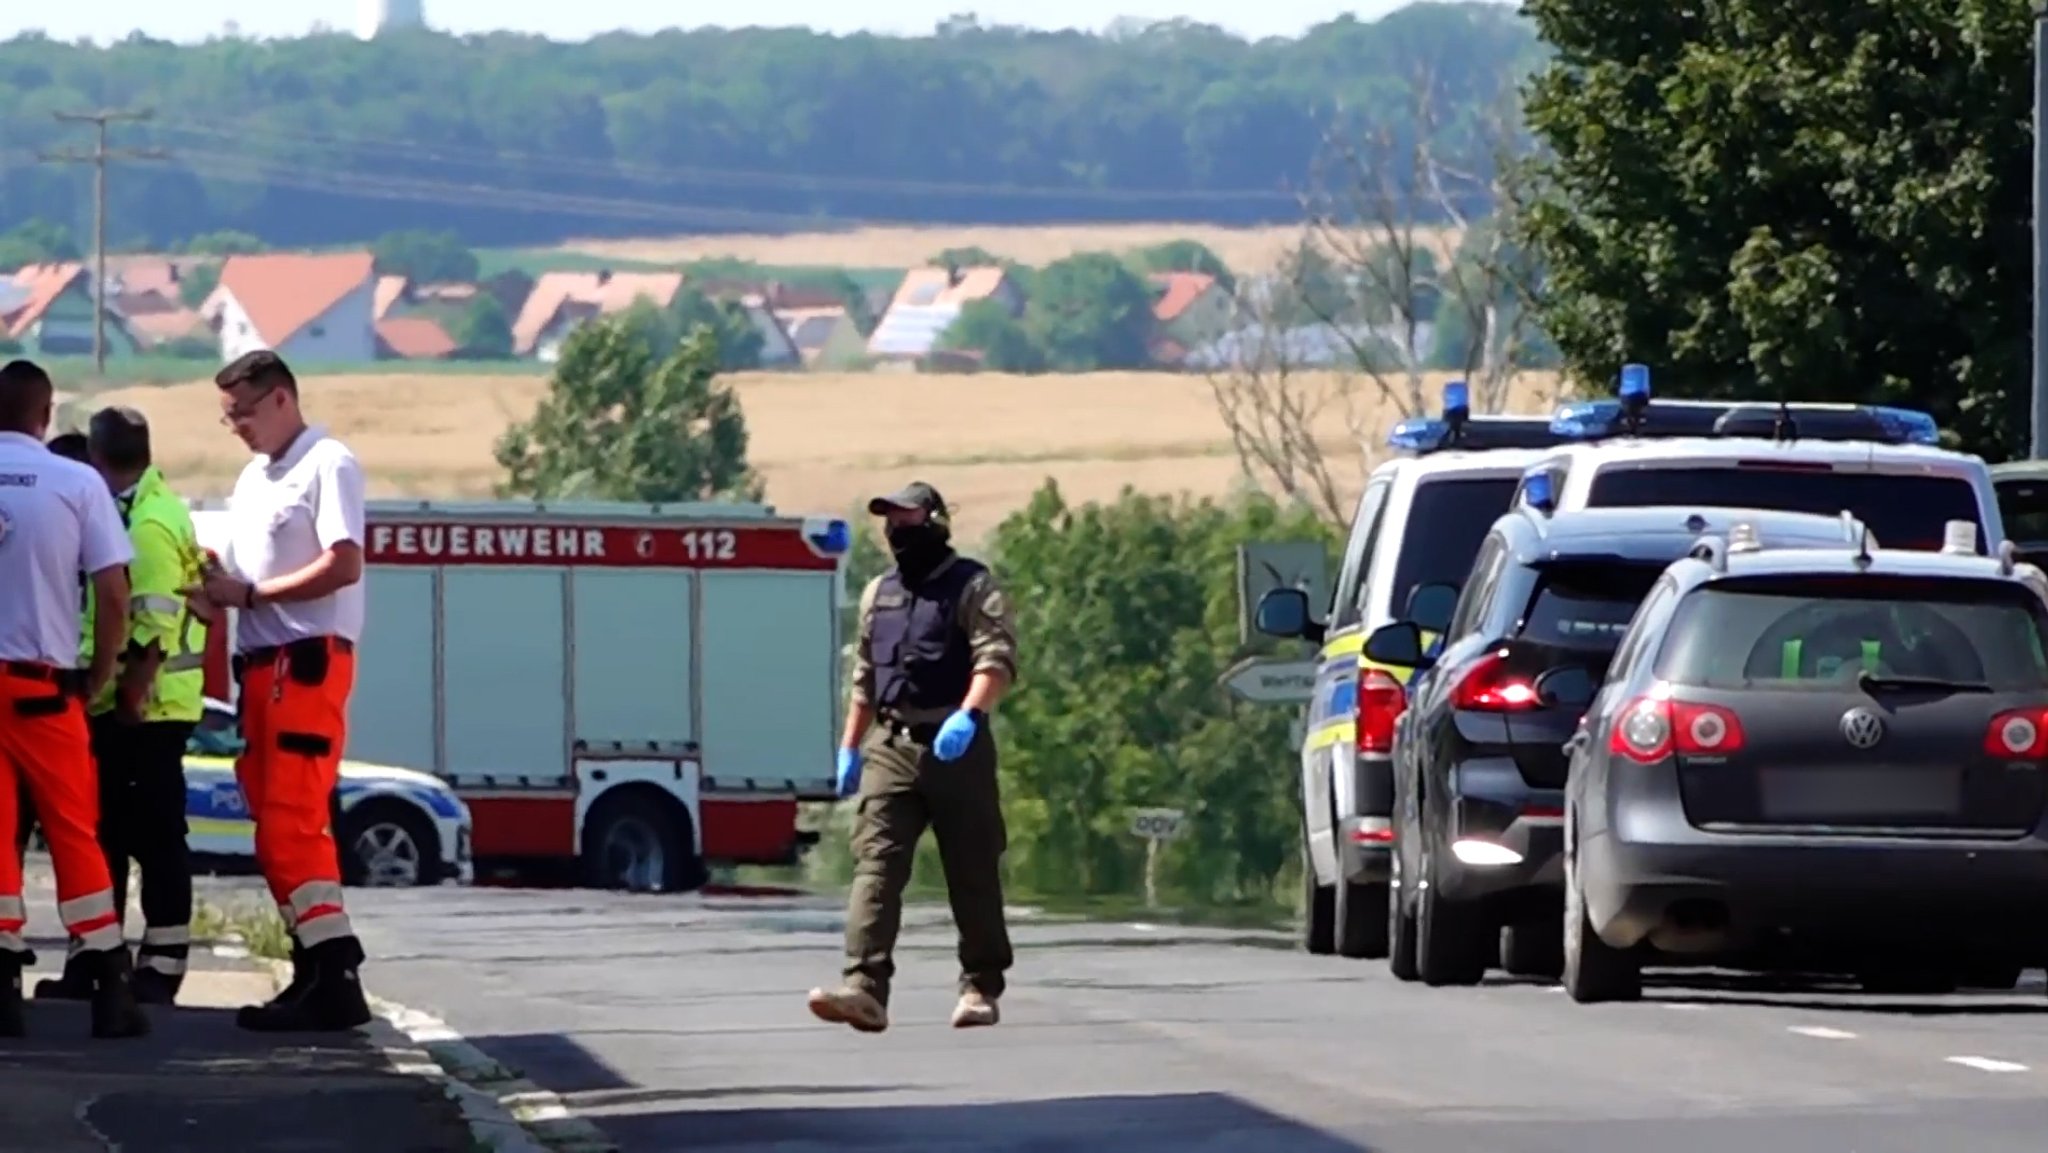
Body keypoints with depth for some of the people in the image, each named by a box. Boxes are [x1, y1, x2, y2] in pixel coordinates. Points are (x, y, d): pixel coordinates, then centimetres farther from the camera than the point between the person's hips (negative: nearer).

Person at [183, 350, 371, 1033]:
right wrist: (214, 589, 0)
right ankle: (316, 971, 11)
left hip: (307, 662, -9)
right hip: (262, 663, 9)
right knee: (280, 824, 8)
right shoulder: (254, 479, 21)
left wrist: (249, 593, -13)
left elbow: (343, 566, -16)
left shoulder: (327, 466, -6)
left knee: (291, 822, -15)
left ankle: (335, 978, -19)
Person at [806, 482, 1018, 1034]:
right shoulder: (878, 594, 18)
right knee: (875, 865, -12)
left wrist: (968, 717, -29)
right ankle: (865, 988, -23)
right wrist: (849, 747, 20)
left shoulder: (972, 587, -2)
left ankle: (981, 988, 17)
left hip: (955, 746, -4)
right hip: (891, 748, 5)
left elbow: (997, 658, -14)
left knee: (972, 873, 5)